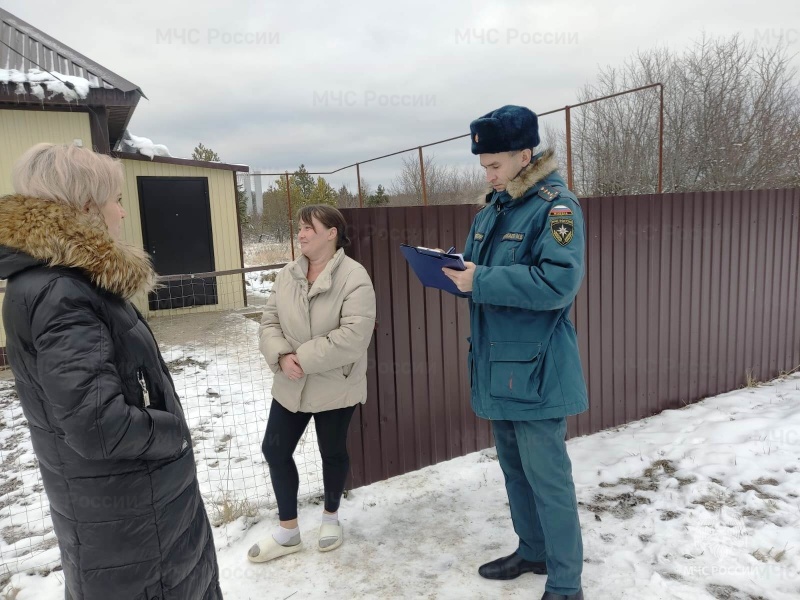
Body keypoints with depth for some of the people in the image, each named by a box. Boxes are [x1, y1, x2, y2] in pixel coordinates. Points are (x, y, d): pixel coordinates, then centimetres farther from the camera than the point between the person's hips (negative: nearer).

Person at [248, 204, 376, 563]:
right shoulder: (286, 275, 3)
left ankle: (331, 517, 40)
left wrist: (304, 358, -24)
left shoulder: (354, 277, -17)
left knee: (332, 452, 13)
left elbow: (354, 336, -26)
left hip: (335, 387, -5)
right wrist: (281, 357, -17)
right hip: (290, 386, 6)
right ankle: (288, 530, 28)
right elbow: (269, 322, 3)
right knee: (275, 450, 9)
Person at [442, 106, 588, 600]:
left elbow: (559, 281, -27)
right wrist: (456, 267, -3)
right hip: (499, 365, 9)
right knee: (514, 468, 20)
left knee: (547, 476, 3)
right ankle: (533, 551, 40)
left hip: (536, 370, -8)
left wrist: (480, 282, -25)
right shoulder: (495, 207, 12)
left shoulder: (556, 205, -14)